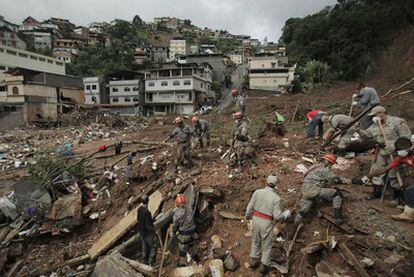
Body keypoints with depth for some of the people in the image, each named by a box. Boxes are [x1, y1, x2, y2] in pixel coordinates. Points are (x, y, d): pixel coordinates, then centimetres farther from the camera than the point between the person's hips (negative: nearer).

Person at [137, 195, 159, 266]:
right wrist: (153, 231, -11)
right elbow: (148, 225, -27)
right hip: (148, 233, -8)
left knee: (144, 246, 22)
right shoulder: (147, 212, -31)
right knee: (154, 246, 9)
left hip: (141, 232, 8)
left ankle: (145, 261, 36)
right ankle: (151, 263, 13)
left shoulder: (139, 209, -6)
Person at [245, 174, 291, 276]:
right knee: (267, 245, 17)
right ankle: (264, 267, 31)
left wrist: (247, 216, 16)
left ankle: (254, 262, 37)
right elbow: (277, 216, -18)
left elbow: (250, 207, -6)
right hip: (267, 223, -3)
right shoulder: (276, 198, -20)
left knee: (255, 241, 24)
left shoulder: (257, 192, -12)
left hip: (256, 220, 3)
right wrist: (287, 213, 3)